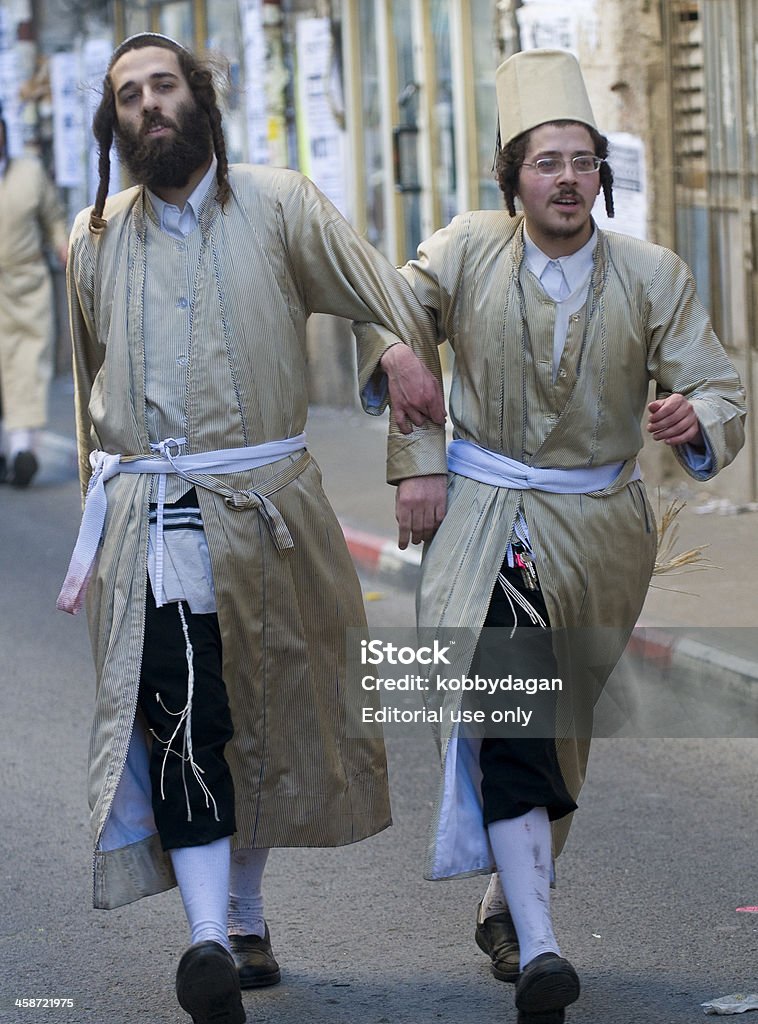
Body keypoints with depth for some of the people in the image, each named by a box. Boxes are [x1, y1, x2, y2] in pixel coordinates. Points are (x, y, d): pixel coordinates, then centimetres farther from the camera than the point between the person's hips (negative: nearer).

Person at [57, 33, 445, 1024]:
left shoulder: (278, 205, 4)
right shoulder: (93, 241, 11)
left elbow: (392, 298, -1)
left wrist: (398, 354, -25)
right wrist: (98, 522, 24)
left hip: (262, 504, 0)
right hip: (145, 516, 0)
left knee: (264, 719, 11)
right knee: (175, 714, -18)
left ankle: (244, 914, 29)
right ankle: (211, 943, -27)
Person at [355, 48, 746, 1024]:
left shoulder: (652, 276, -5)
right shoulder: (466, 252, -6)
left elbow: (719, 393, -6)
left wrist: (695, 420, -31)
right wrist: (415, 462, 3)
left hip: (599, 531, 2)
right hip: (483, 518, -2)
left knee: (565, 727, 13)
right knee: (506, 716, -19)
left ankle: (507, 905, 34)